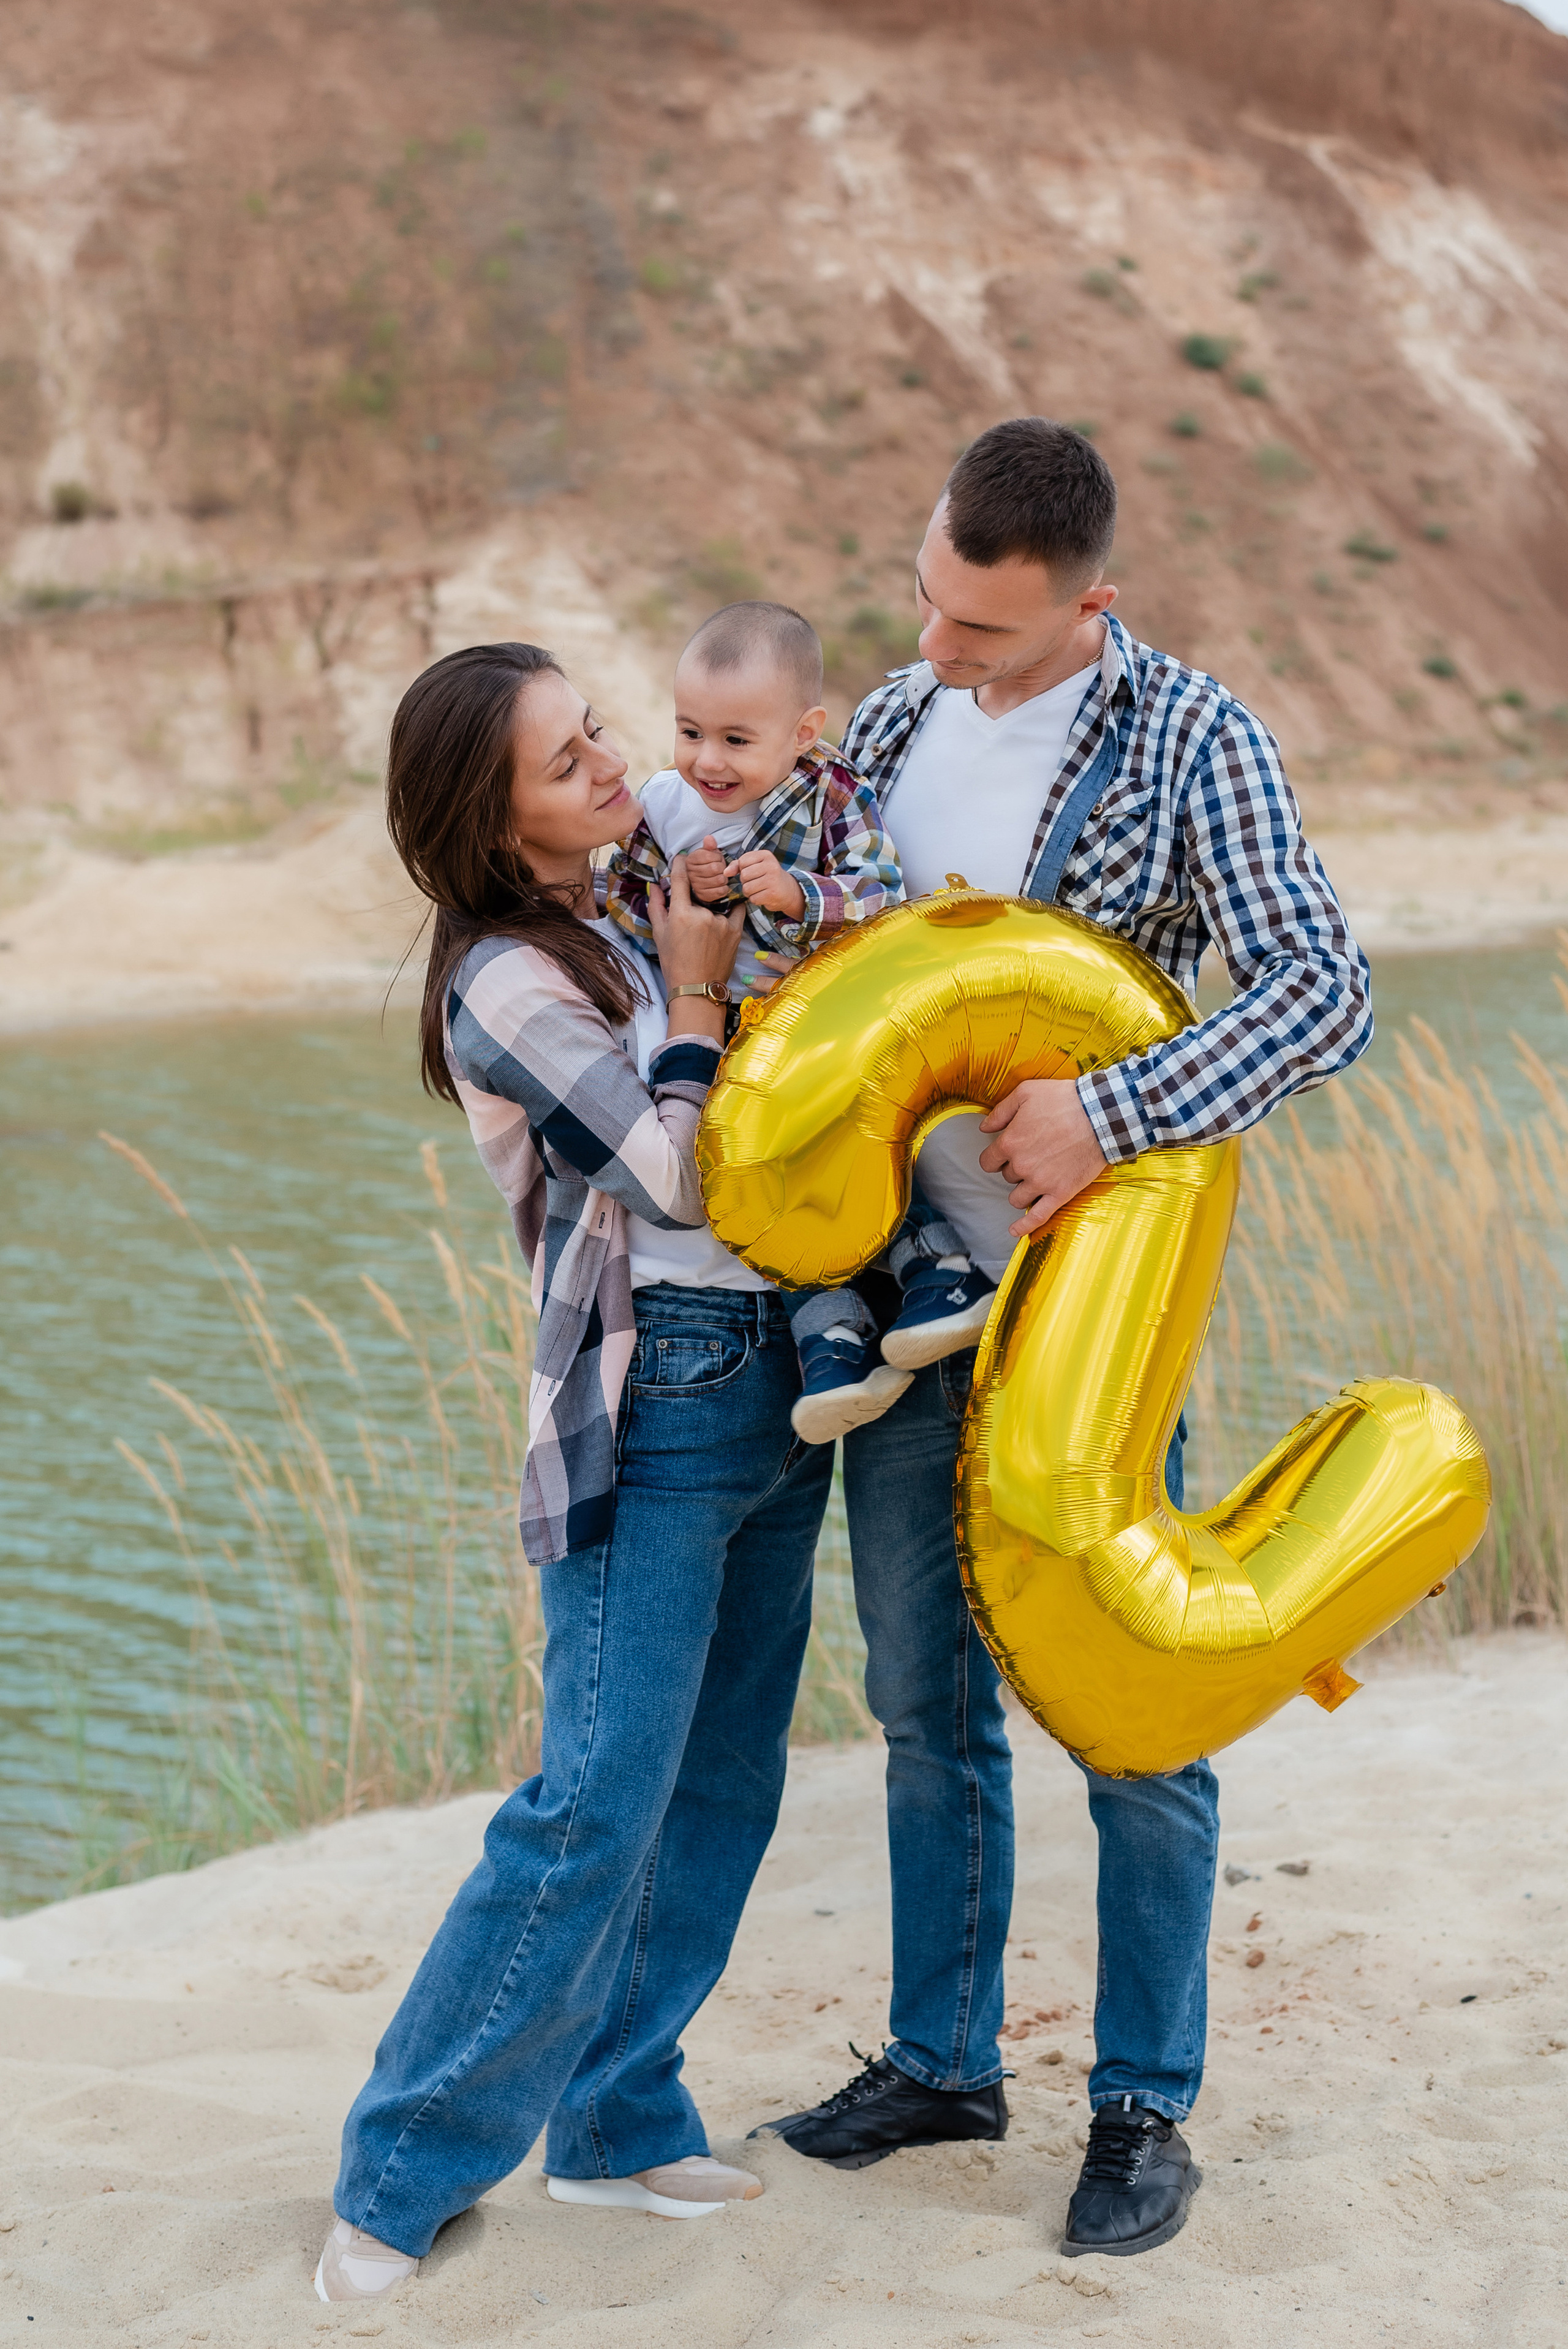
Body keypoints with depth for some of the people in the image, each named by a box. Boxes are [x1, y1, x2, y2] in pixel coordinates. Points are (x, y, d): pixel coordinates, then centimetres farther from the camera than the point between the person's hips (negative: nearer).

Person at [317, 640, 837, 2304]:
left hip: (772, 1387, 8)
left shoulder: (632, 917, 12)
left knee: (719, 1791, 10)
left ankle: (616, 2121, 21)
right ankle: (403, 2176, 1)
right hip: (651, 1414, -8)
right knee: (596, 1812, -10)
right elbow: (677, 1180, -16)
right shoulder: (508, 980, -13)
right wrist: (697, 989, -6)